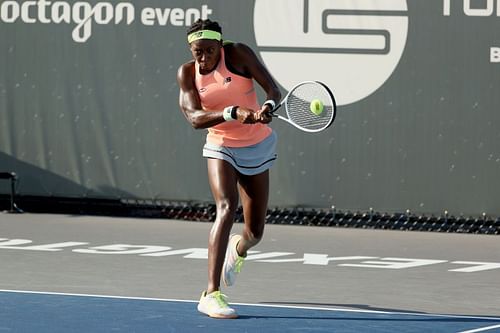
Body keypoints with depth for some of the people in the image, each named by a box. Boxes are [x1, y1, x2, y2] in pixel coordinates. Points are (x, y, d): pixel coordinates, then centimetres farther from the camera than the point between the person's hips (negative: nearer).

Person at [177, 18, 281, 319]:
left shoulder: (238, 54, -15)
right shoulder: (187, 73, -10)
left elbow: (273, 89, -20)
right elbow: (195, 118, -22)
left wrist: (267, 106, -43)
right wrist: (234, 112, -37)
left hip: (257, 147, 1)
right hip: (221, 148, -1)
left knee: (255, 232, 7)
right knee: (227, 207, -28)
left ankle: (239, 248, 49)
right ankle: (212, 294, -31)